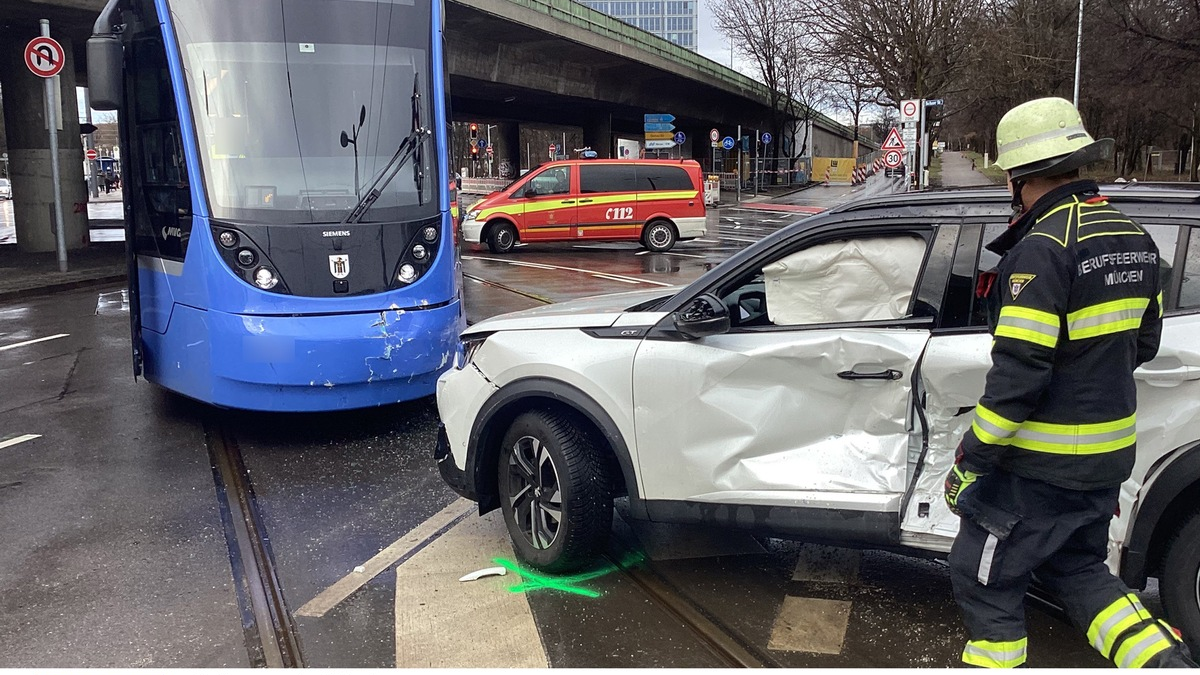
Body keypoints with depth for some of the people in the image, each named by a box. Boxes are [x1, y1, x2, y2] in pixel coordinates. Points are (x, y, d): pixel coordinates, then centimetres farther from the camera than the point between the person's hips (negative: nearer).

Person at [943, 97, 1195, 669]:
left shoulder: (1042, 249, -23)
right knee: (1074, 565, 27)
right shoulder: (1134, 238, 5)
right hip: (1110, 451, 9)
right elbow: (1141, 342, 16)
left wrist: (970, 460, -18)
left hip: (1041, 465, -9)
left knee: (984, 578, 9)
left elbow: (1018, 371, -26)